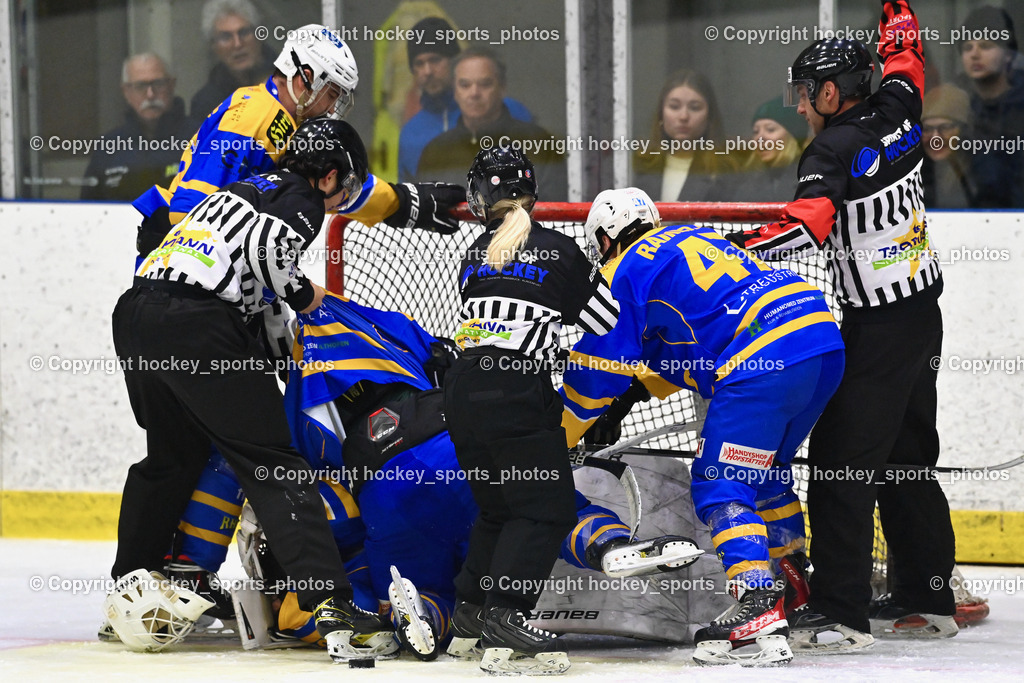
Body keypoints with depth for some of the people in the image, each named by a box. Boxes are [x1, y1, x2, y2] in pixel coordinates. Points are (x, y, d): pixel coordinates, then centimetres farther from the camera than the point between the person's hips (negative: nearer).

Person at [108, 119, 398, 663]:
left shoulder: (245, 188, 31)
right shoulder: (301, 198, 5)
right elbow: (268, 242, -14)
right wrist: (301, 294, 2)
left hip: (136, 312, 8)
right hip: (197, 325, -8)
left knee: (172, 455, 27)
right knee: (270, 464, -7)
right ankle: (331, 605, -15)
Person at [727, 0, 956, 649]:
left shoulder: (833, 151, -16)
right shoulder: (898, 113, 5)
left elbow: (808, 227, -30)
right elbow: (903, 54, 25)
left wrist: (734, 250, -27)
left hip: (877, 328, -9)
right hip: (923, 311, 9)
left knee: (843, 460, -9)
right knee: (908, 459, 15)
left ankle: (841, 612, -13)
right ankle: (929, 601, 18)